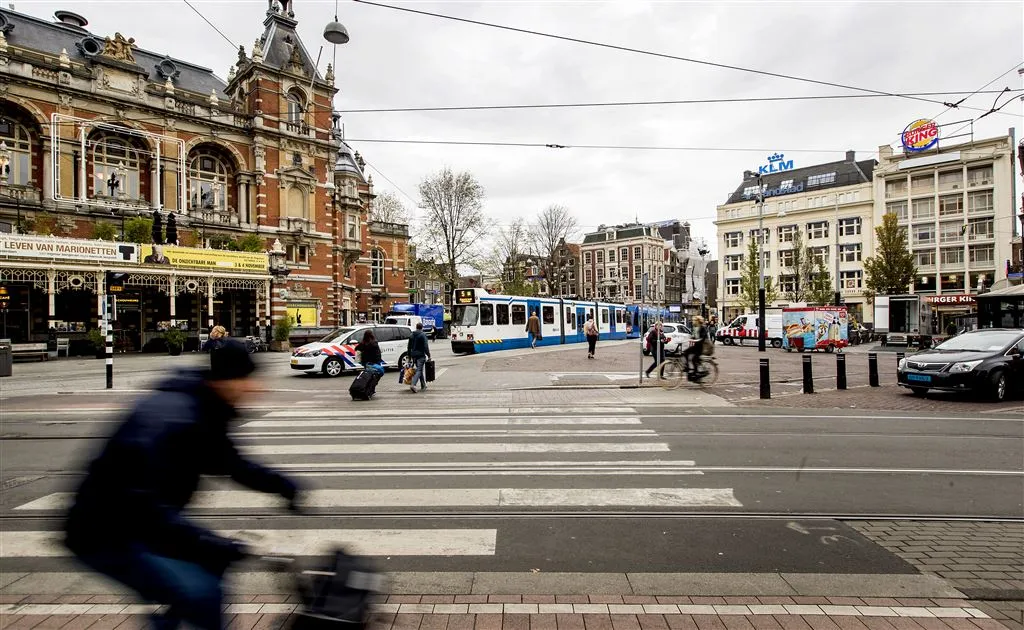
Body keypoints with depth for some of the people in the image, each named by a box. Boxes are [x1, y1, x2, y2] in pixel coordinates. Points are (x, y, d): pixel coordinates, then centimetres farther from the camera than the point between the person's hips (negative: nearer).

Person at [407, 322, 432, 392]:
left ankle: (423, 385, 23)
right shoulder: (423, 335, -8)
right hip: (421, 355, -6)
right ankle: (413, 385, -21)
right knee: (419, 370, -6)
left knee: (420, 370, 17)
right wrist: (428, 355, -10)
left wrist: (409, 356, 21)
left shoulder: (412, 335, 12)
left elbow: (409, 347, 16)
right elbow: (426, 346, -14)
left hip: (414, 355, 6)